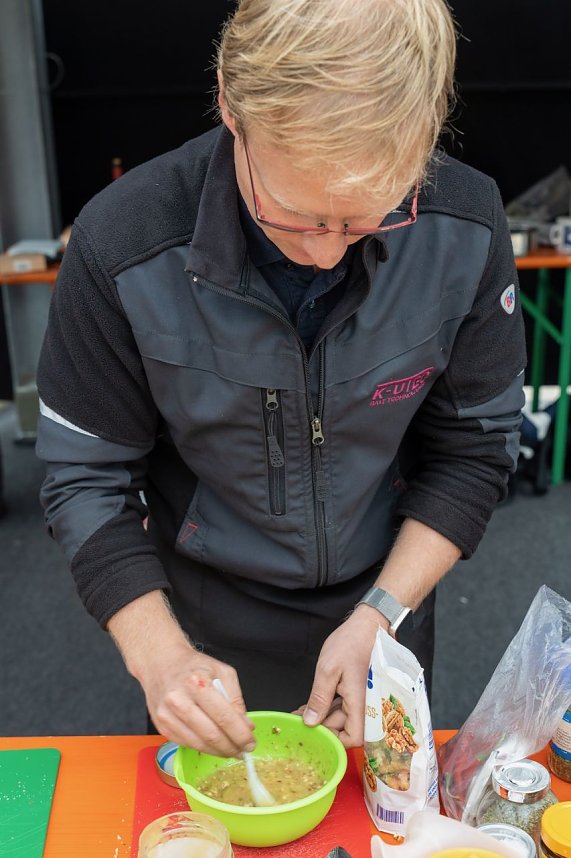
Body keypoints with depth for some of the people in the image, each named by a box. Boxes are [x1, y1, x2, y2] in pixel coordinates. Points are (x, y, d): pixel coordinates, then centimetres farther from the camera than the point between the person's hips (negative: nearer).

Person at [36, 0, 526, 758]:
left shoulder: (467, 229, -21)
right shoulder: (121, 248, -27)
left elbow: (474, 446, -10)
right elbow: (86, 477, -15)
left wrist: (381, 616, -18)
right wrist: (159, 654, -25)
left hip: (384, 606, 2)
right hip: (208, 632, -1)